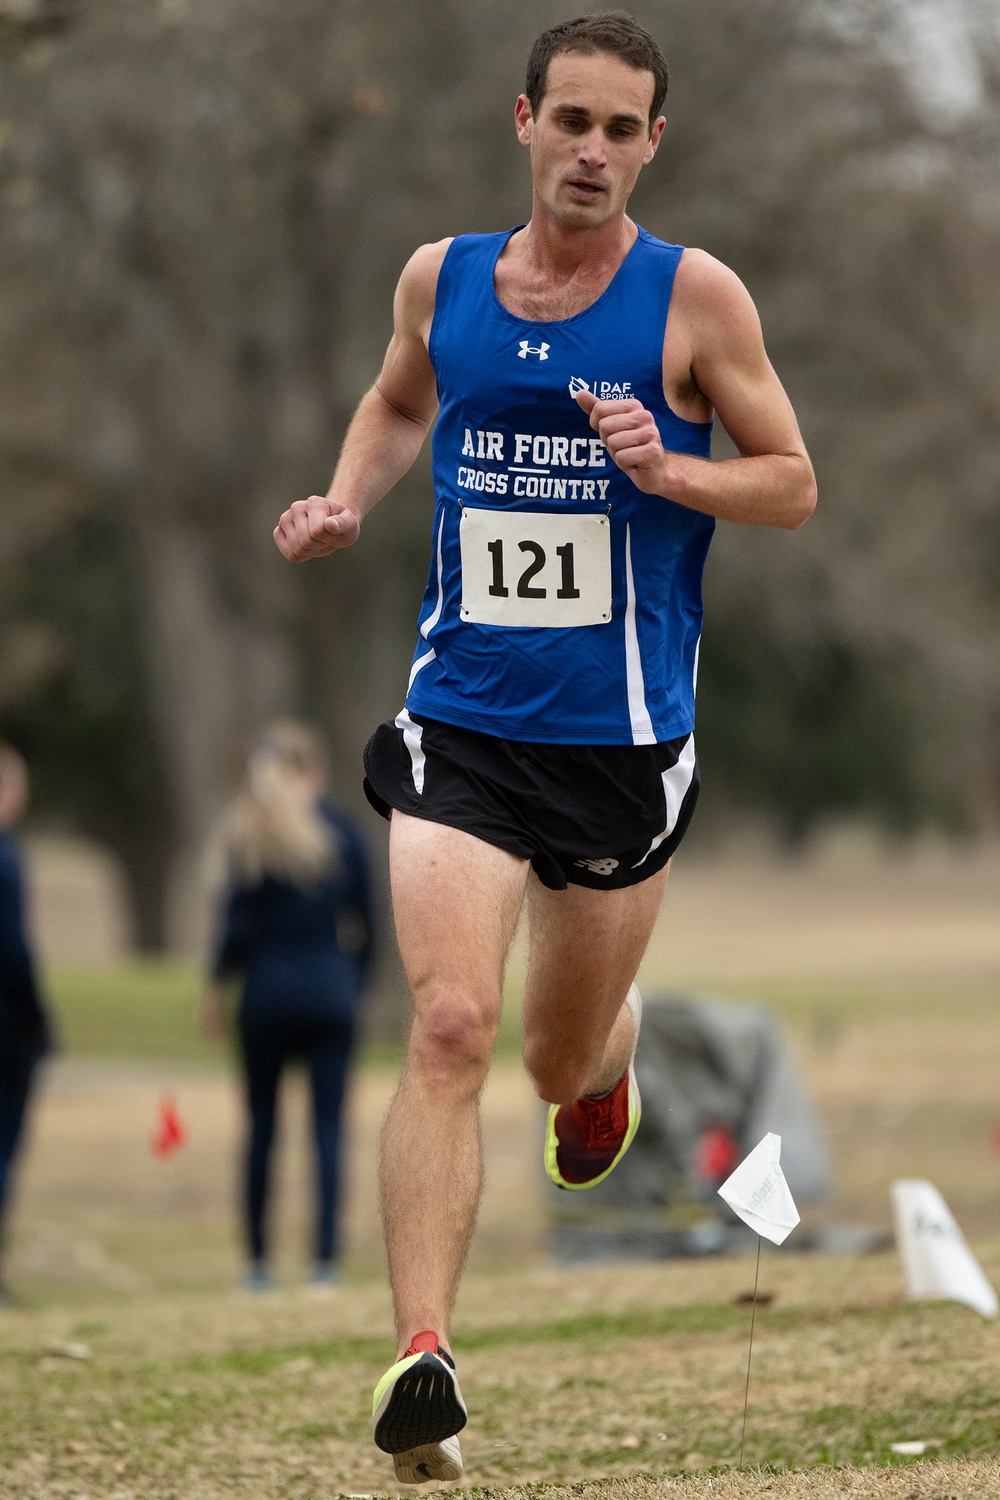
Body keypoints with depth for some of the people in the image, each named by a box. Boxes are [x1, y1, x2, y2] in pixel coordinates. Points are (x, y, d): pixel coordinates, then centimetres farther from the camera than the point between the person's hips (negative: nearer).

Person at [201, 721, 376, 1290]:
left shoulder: (249, 835, -1)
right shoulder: (342, 831, 2)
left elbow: (238, 923, -4)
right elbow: (366, 922, 4)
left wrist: (217, 988, 6)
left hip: (268, 988, 0)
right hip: (331, 991, 0)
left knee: (262, 1126, 8)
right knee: (329, 1126, 0)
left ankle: (259, 1260, 8)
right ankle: (327, 1258, -7)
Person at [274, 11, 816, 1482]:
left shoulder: (695, 297, -4)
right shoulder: (441, 277, 4)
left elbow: (794, 484, 1)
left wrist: (666, 468, -17)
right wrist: (346, 502, 6)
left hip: (626, 742, 0)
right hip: (463, 725, 1)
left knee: (562, 1063, 15)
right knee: (448, 1028, -18)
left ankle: (607, 1052, 54)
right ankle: (419, 1360, -20)